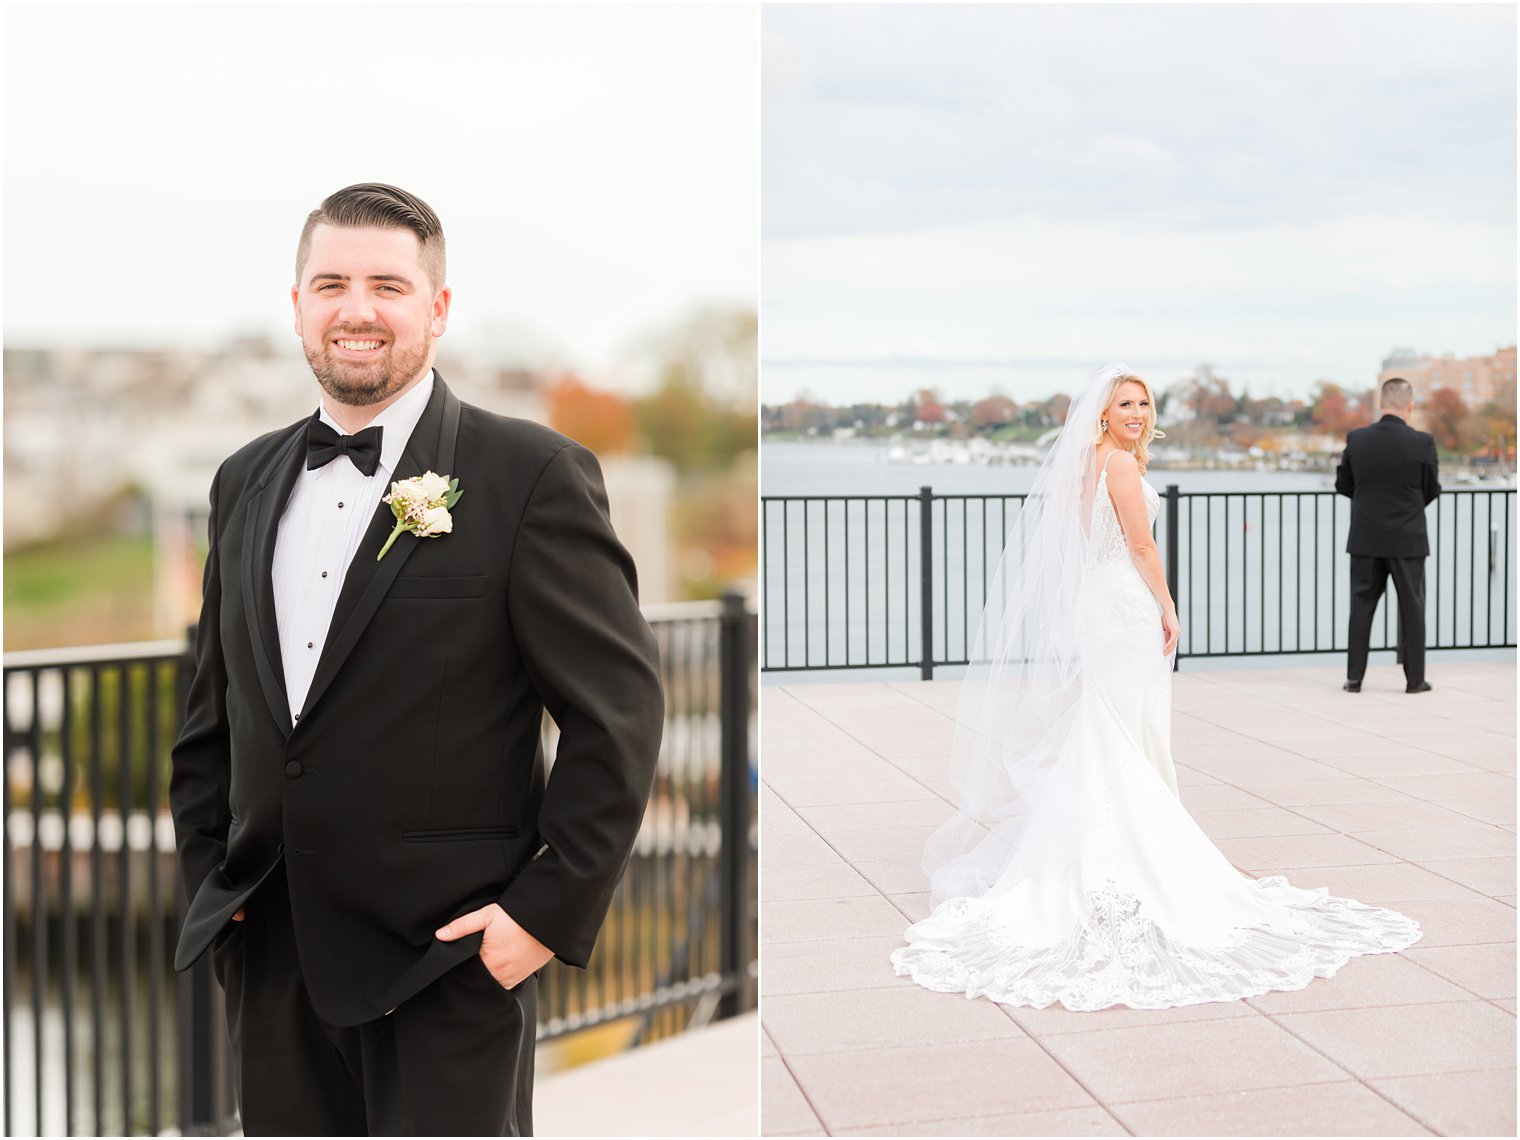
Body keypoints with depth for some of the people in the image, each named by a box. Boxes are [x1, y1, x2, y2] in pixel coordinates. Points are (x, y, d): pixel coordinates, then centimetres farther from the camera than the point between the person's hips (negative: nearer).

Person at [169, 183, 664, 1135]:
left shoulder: (532, 475, -10)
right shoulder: (248, 481, 9)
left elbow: (621, 709, -11)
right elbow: (214, 707, 17)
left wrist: (550, 911, -13)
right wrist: (207, 873, 10)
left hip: (446, 968, -5)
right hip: (270, 959, 6)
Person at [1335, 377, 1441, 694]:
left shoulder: (1356, 439, -6)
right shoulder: (1423, 442, -11)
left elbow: (1343, 484, 5)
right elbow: (1432, 490, 1)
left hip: (1366, 538, 2)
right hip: (1408, 539, -2)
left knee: (1361, 607, 8)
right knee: (1412, 608, 8)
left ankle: (1354, 677, 9)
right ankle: (1415, 679, 11)